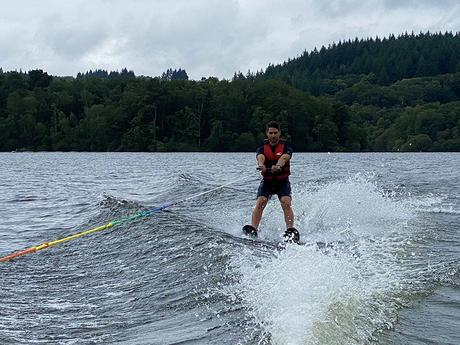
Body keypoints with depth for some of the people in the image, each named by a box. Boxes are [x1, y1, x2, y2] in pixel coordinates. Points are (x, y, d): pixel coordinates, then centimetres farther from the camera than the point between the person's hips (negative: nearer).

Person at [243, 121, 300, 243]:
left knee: (286, 204, -21)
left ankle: (291, 231, -25)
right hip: (267, 181, 1)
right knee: (260, 203, -18)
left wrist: (278, 166, -51)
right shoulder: (262, 147, -1)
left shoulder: (286, 147, -5)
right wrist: (261, 166, -49)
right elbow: (260, 157, -23)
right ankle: (253, 229, -26)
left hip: (283, 181, -1)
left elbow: (284, 158, -27)